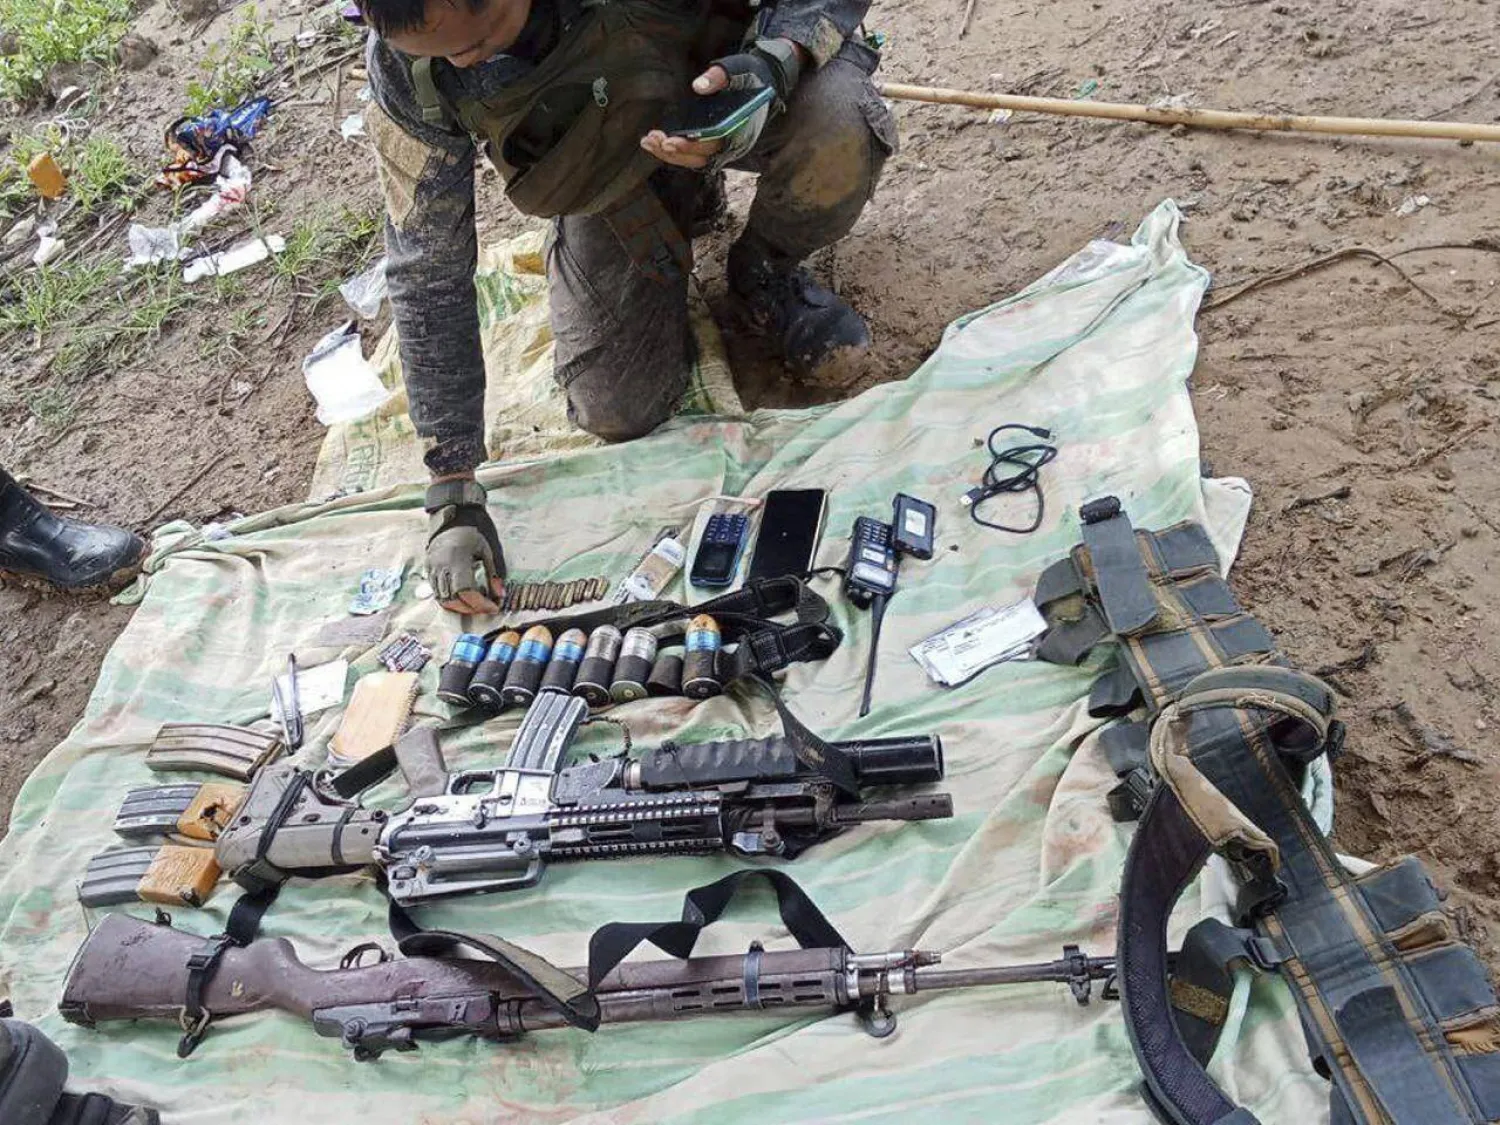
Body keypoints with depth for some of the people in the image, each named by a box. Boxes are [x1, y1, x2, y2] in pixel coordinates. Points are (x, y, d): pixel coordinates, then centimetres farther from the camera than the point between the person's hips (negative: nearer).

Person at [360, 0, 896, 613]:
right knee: (617, 412, -9)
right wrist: (453, 498, -20)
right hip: (605, 169, 2)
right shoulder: (405, 72, -28)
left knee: (838, 131, -36)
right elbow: (428, 278, -19)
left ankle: (764, 274, 0)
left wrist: (774, 63, -46)